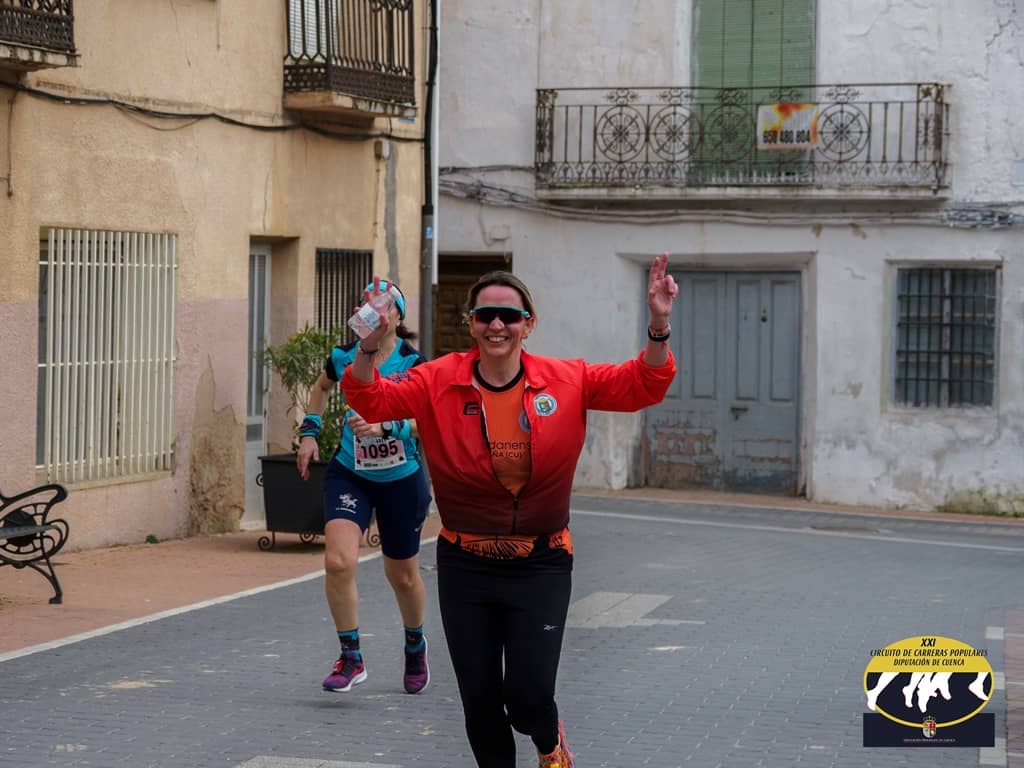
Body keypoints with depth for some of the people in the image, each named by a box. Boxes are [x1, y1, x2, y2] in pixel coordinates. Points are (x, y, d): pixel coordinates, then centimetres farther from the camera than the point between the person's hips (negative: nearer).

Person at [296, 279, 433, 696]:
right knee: (338, 561, -19)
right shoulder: (343, 358, -4)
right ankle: (350, 657, -4)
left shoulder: (414, 365, -14)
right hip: (349, 474, 2)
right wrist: (310, 431, 10)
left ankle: (415, 646, 43)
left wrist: (385, 427, -44)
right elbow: (321, 387, 20)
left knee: (402, 575, 13)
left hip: (401, 479, -2)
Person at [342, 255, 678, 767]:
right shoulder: (439, 382, -6)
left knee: (528, 694, -8)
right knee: (479, 696, 7)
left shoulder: (566, 381, -5)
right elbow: (371, 399, -14)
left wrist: (658, 328, -26)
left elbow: (642, 385, -9)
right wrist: (371, 345, -33)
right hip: (465, 566, 1)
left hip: (541, 564, -1)